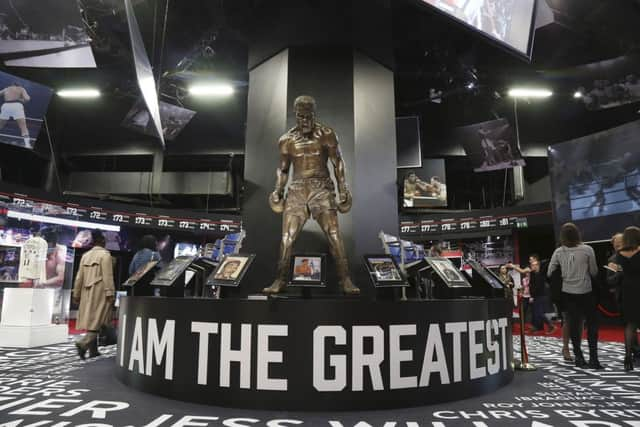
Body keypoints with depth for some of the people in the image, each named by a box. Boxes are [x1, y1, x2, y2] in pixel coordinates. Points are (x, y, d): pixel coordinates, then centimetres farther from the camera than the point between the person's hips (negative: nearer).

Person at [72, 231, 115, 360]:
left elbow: (79, 277, 12)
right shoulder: (105, 255, -9)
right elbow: (108, 276, -15)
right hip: (100, 294, -7)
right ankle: (83, 343, -22)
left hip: (87, 294, 7)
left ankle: (93, 350, 18)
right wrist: (110, 293, -15)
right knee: (97, 321, -3)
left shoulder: (85, 256, 11)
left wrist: (76, 294, 18)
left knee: (90, 320, 12)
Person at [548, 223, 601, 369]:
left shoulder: (558, 252, -4)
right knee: (592, 323, 7)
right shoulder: (587, 250, -10)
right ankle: (593, 358, 2)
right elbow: (594, 272, -3)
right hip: (585, 292, -2)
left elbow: (549, 273, 1)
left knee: (574, 323, 9)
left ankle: (578, 357, 16)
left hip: (568, 293, 3)